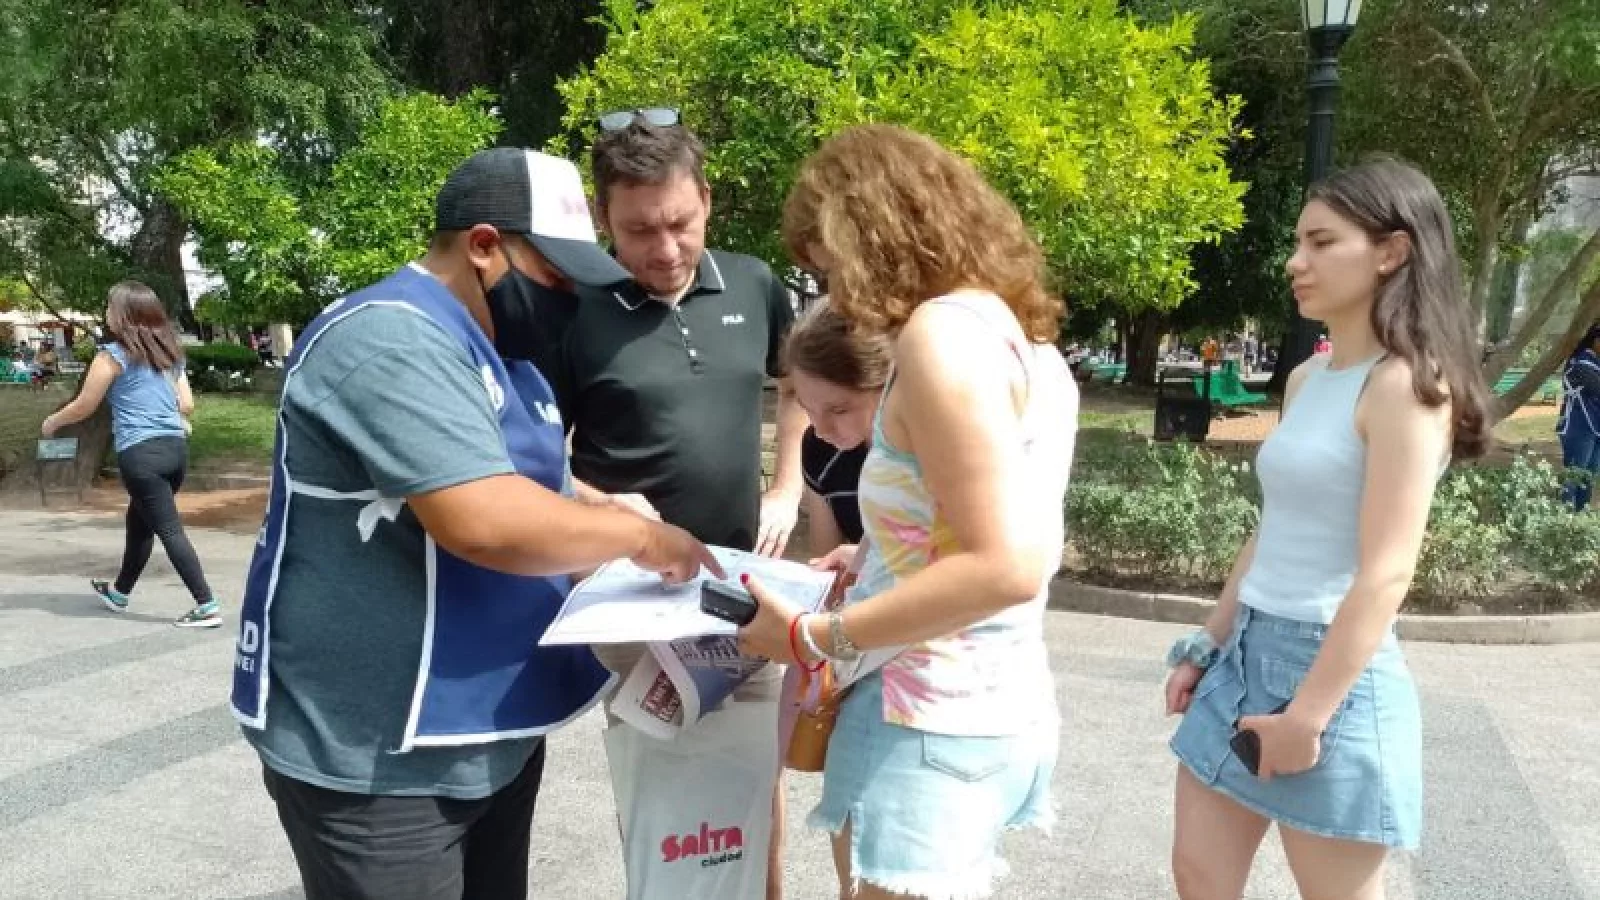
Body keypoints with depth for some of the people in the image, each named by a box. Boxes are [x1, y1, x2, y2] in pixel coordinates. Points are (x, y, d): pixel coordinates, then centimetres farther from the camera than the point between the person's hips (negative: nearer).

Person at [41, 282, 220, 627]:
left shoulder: (114, 355, -4)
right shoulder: (169, 352, 13)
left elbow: (84, 407, 1)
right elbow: (187, 405, 15)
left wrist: (52, 422, 21)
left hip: (141, 452, -7)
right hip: (176, 447, 7)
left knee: (170, 531, -5)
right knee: (139, 522, 23)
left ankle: (207, 606, -9)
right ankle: (119, 592, 39)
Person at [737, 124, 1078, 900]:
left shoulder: (942, 330, -18)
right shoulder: (1022, 333, 10)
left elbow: (1006, 567, -25)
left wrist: (813, 638, -18)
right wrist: (875, 558, 14)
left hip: (935, 719, -9)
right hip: (999, 703, 9)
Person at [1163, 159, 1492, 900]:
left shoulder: (1405, 384, -14)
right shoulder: (1306, 380, 10)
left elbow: (1386, 573, -19)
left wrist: (1308, 713, -19)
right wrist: (1206, 646, 15)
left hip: (1332, 669, -8)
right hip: (1249, 653, 8)